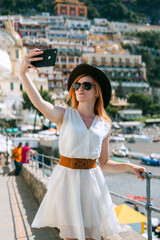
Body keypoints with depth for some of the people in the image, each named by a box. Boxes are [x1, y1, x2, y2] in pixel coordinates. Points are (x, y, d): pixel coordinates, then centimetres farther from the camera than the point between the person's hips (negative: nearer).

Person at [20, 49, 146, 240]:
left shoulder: (104, 125, 7)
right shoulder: (64, 116, -1)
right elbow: (38, 102, -21)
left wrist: (130, 167, 4)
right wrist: (23, 72, -35)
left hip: (92, 180, 3)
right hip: (66, 179, -2)